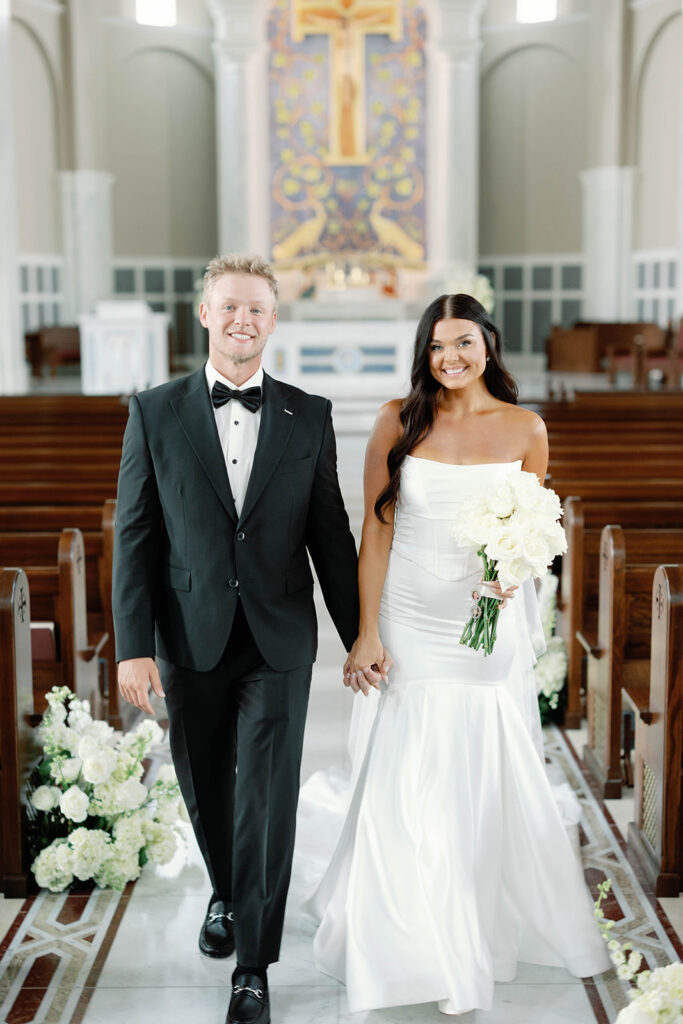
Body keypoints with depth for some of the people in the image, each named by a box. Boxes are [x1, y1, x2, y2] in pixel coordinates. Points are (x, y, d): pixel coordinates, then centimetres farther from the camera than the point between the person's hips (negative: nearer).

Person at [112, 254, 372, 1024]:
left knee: (267, 799, 0)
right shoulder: (155, 412, -1)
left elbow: (330, 534, 4)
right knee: (205, 789, 17)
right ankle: (225, 894, 46)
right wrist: (133, 646, -9)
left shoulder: (309, 417, 1)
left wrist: (359, 635, 4)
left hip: (279, 641, -1)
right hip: (191, 641, 1)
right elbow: (135, 535, -3)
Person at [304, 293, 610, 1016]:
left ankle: (490, 924, 32)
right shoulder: (398, 421, -2)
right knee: (409, 784, 3)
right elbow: (376, 530, -2)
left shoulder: (525, 428, 0)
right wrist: (367, 631, -6)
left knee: (489, 778, 8)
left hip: (492, 623, 1)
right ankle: (422, 940, 24)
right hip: (412, 620, 0)